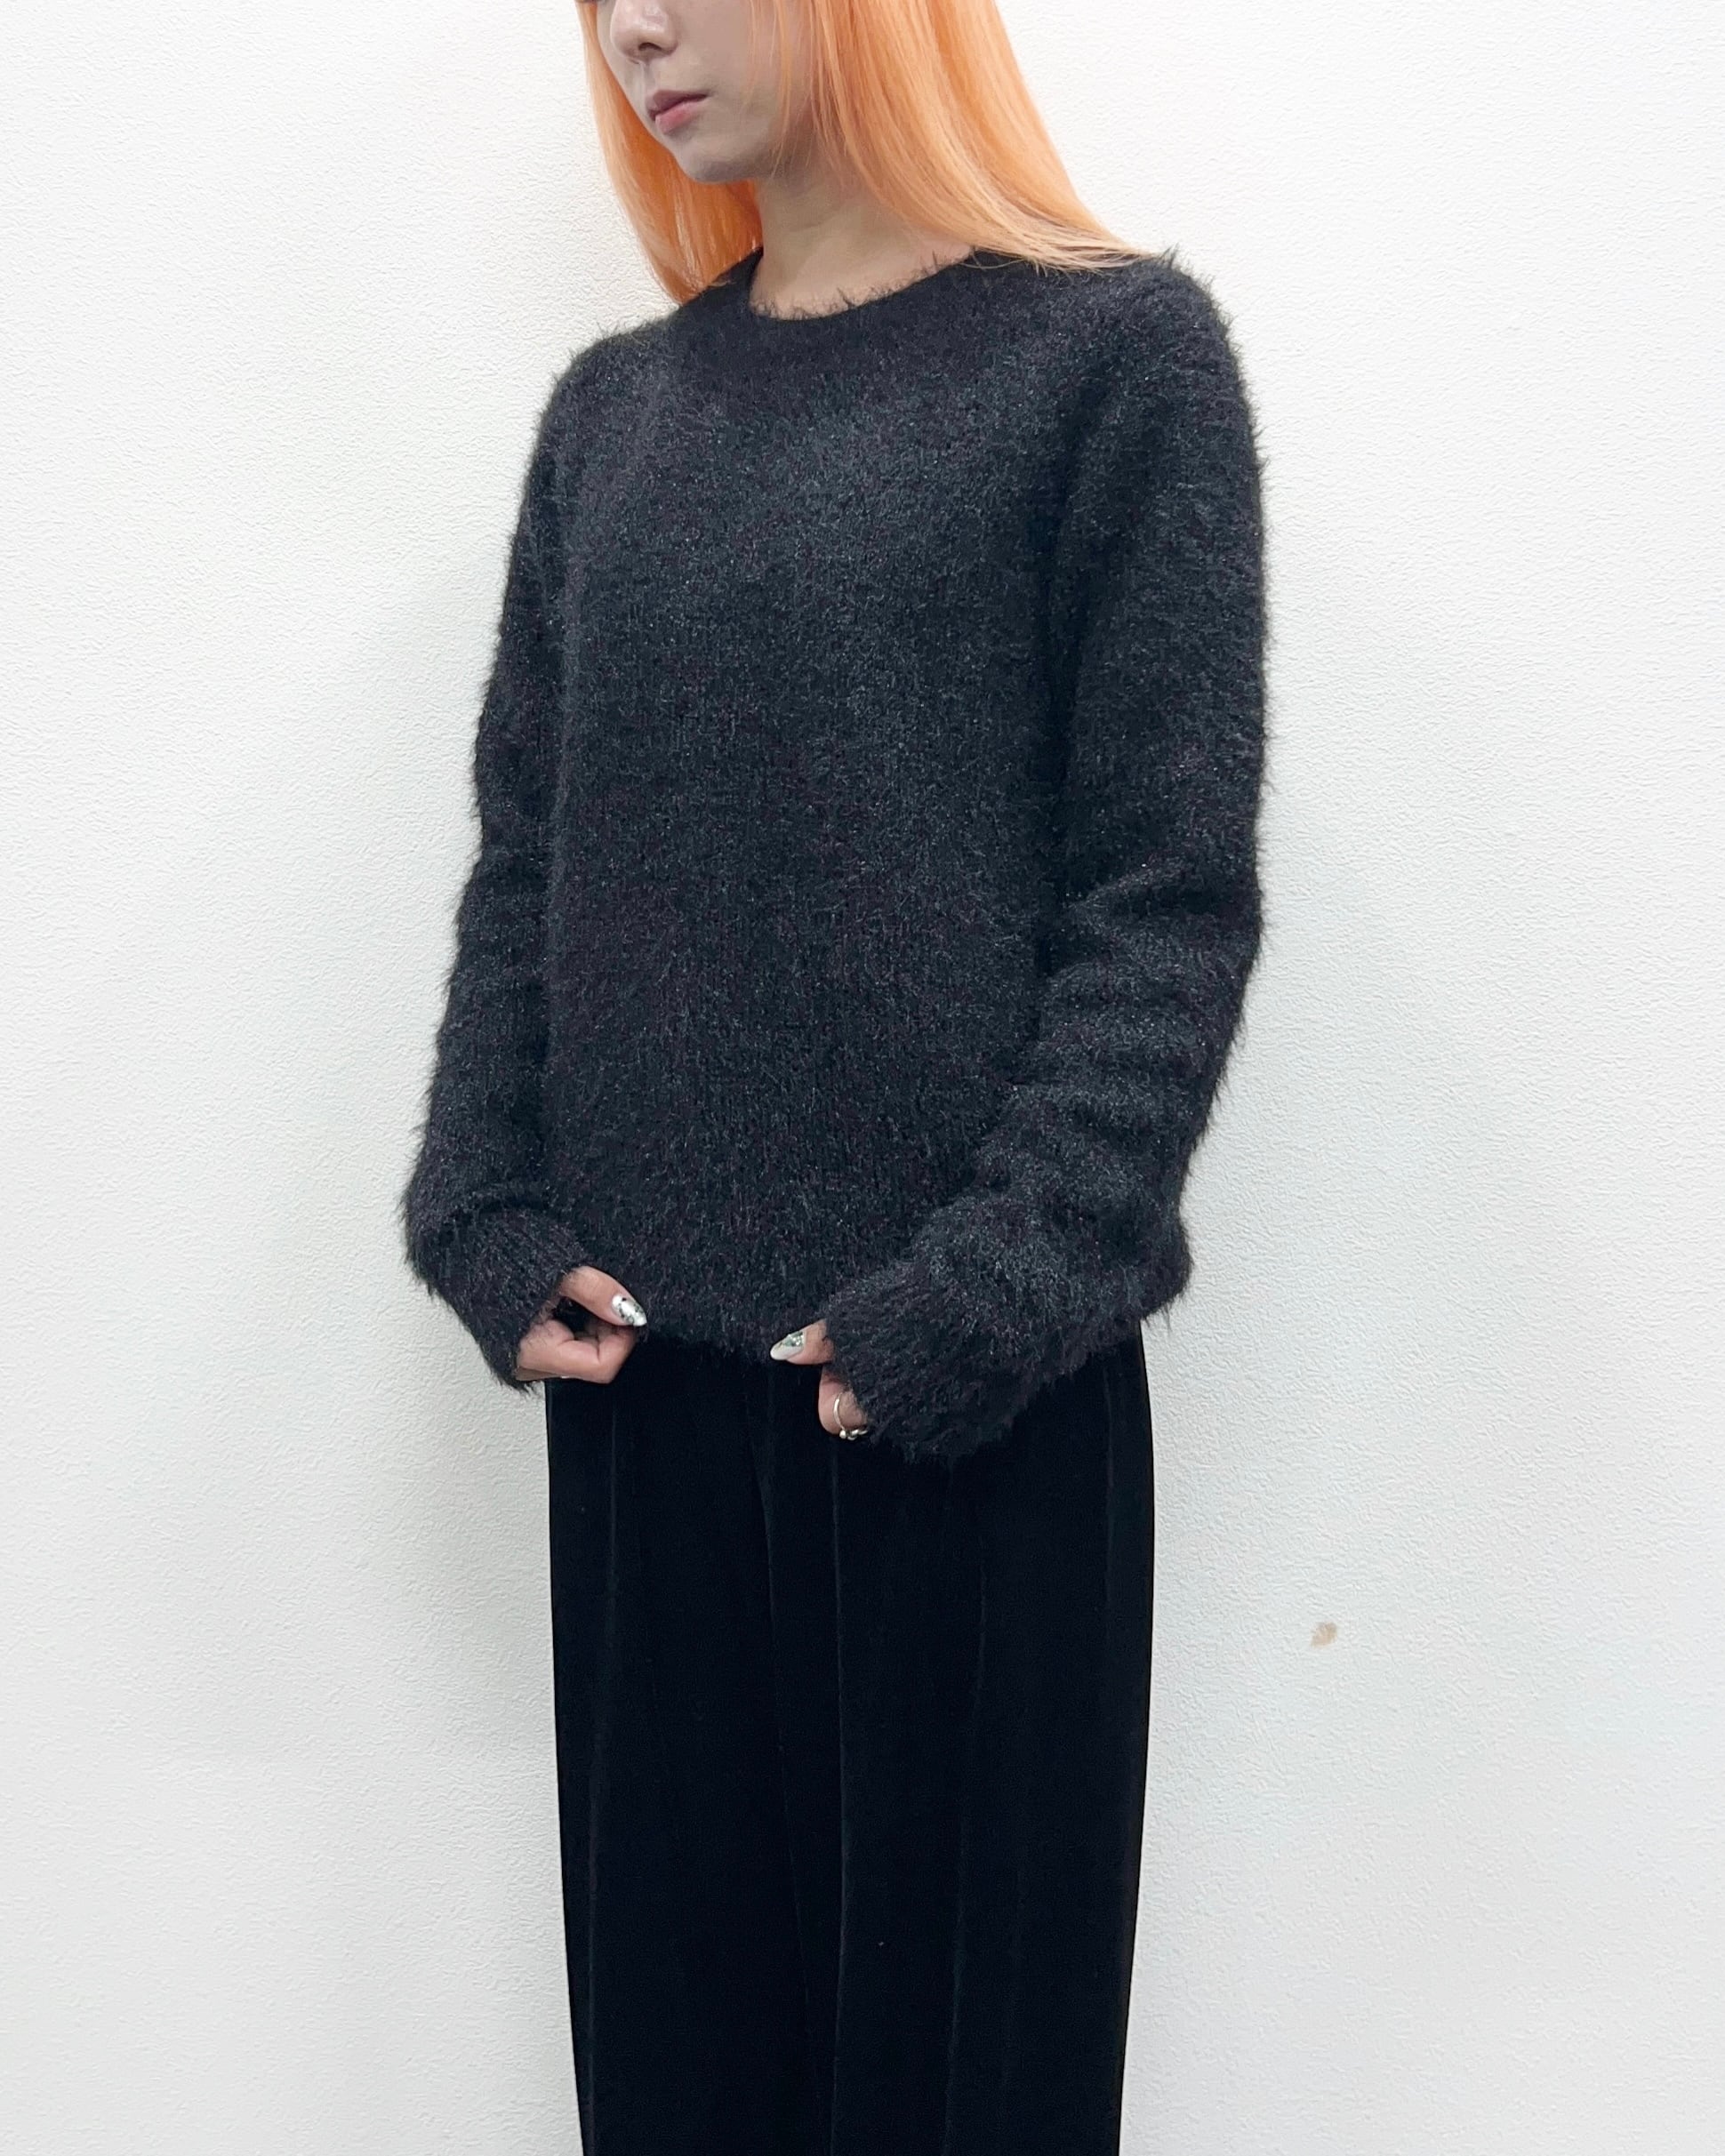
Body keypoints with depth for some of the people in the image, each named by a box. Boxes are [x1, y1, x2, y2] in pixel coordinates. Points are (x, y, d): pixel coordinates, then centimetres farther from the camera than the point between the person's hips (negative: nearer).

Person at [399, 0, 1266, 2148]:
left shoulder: (1115, 354, -1)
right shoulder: (609, 410, 13)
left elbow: (1167, 901, -6)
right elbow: (524, 862, 11)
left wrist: (992, 1296, -13)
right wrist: (486, 1218, 0)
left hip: (971, 1385, -4)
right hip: (644, 1368, 4)